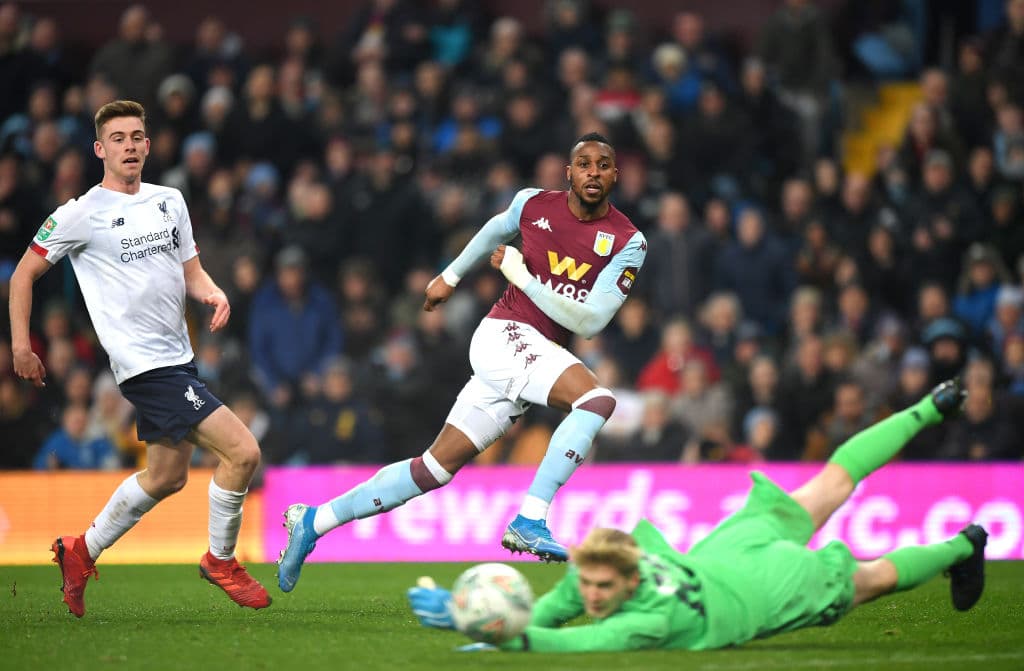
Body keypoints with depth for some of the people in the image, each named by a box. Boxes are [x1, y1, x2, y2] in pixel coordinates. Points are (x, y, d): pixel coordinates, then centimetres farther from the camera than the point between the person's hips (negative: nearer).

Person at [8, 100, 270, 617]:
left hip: (176, 358, 8)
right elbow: (24, 273, 0)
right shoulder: (82, 214, -7)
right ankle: (220, 561, 4)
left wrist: (214, 293, -5)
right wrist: (20, 345, -5)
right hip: (144, 362, -8)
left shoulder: (170, 201, 11)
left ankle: (82, 552, 33)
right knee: (242, 452, -15)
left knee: (167, 477, 18)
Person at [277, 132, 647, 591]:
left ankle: (313, 522, 16)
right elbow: (497, 230, 24)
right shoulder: (534, 204, 0)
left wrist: (523, 276, -12)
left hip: (540, 354, 3)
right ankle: (530, 521, -28)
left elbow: (590, 322, -8)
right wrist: (450, 277, 35)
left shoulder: (627, 242, -2)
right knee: (597, 400, -29)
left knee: (437, 467, 5)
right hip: (505, 335, -3)